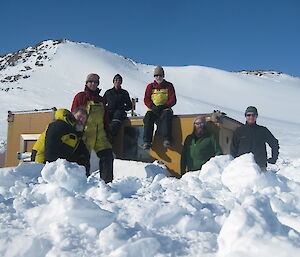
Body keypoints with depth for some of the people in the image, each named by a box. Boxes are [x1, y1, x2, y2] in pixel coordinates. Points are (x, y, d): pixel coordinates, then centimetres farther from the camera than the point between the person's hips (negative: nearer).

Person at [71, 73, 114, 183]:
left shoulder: (100, 100, 22)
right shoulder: (81, 97, 5)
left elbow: (105, 117, 25)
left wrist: (107, 130, 15)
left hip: (100, 134, 5)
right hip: (85, 133, -5)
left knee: (107, 155, -5)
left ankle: (107, 181, 0)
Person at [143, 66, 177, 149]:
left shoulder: (169, 86, 12)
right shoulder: (150, 86, 17)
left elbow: (173, 100, 5)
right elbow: (146, 100, 10)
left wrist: (164, 106, -13)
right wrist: (152, 106, -11)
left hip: (165, 109, -1)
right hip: (153, 109, 2)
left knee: (166, 117, -36)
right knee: (148, 118, -31)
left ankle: (166, 140, -46)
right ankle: (147, 141, -36)